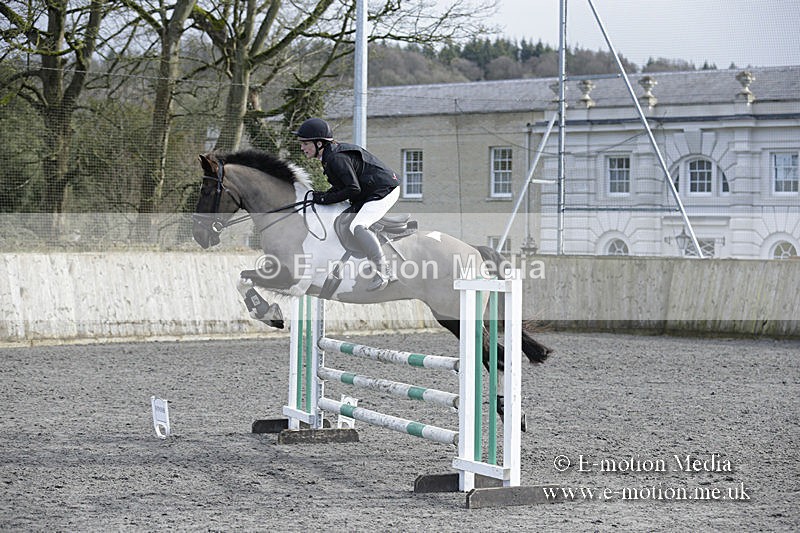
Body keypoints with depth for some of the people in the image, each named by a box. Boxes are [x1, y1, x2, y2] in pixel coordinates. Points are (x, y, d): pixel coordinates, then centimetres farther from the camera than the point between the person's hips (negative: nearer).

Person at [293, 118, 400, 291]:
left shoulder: (337, 158, -23)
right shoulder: (329, 155, 9)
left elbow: (354, 189, -25)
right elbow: (342, 185, 16)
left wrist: (326, 198, -18)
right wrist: (323, 196, 2)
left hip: (384, 191, -11)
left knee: (357, 227, -26)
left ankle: (382, 272, -20)